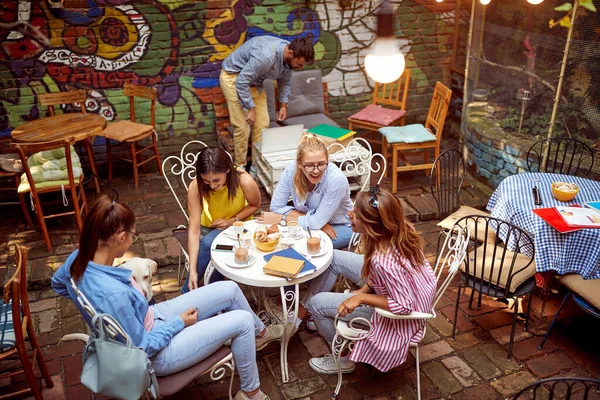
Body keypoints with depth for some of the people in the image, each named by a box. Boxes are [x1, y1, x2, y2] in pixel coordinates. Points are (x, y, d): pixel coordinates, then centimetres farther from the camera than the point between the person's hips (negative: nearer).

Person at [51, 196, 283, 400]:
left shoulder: (78, 259, -13)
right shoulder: (114, 294, -39)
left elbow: (57, 284, 11)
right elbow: (143, 347, -26)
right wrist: (179, 323, -12)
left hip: (149, 321, 8)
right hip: (156, 353, -8)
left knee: (229, 290, 7)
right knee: (242, 321, -8)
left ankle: (260, 333, 38)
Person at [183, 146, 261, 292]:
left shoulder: (244, 181, -29)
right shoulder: (195, 187, -26)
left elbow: (255, 205, -5)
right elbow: (194, 230, -27)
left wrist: (233, 220, -21)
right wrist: (192, 271, -32)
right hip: (208, 227, 1)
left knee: (209, 244, -30)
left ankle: (187, 294, -9)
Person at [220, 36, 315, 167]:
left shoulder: (290, 57, -12)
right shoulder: (266, 56, -38)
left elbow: (284, 81, 7)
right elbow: (241, 82, -31)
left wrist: (283, 105, -2)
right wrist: (251, 109, -26)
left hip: (254, 80, 8)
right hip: (234, 77, -7)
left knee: (262, 123, 3)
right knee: (242, 127, -10)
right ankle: (240, 166, 5)